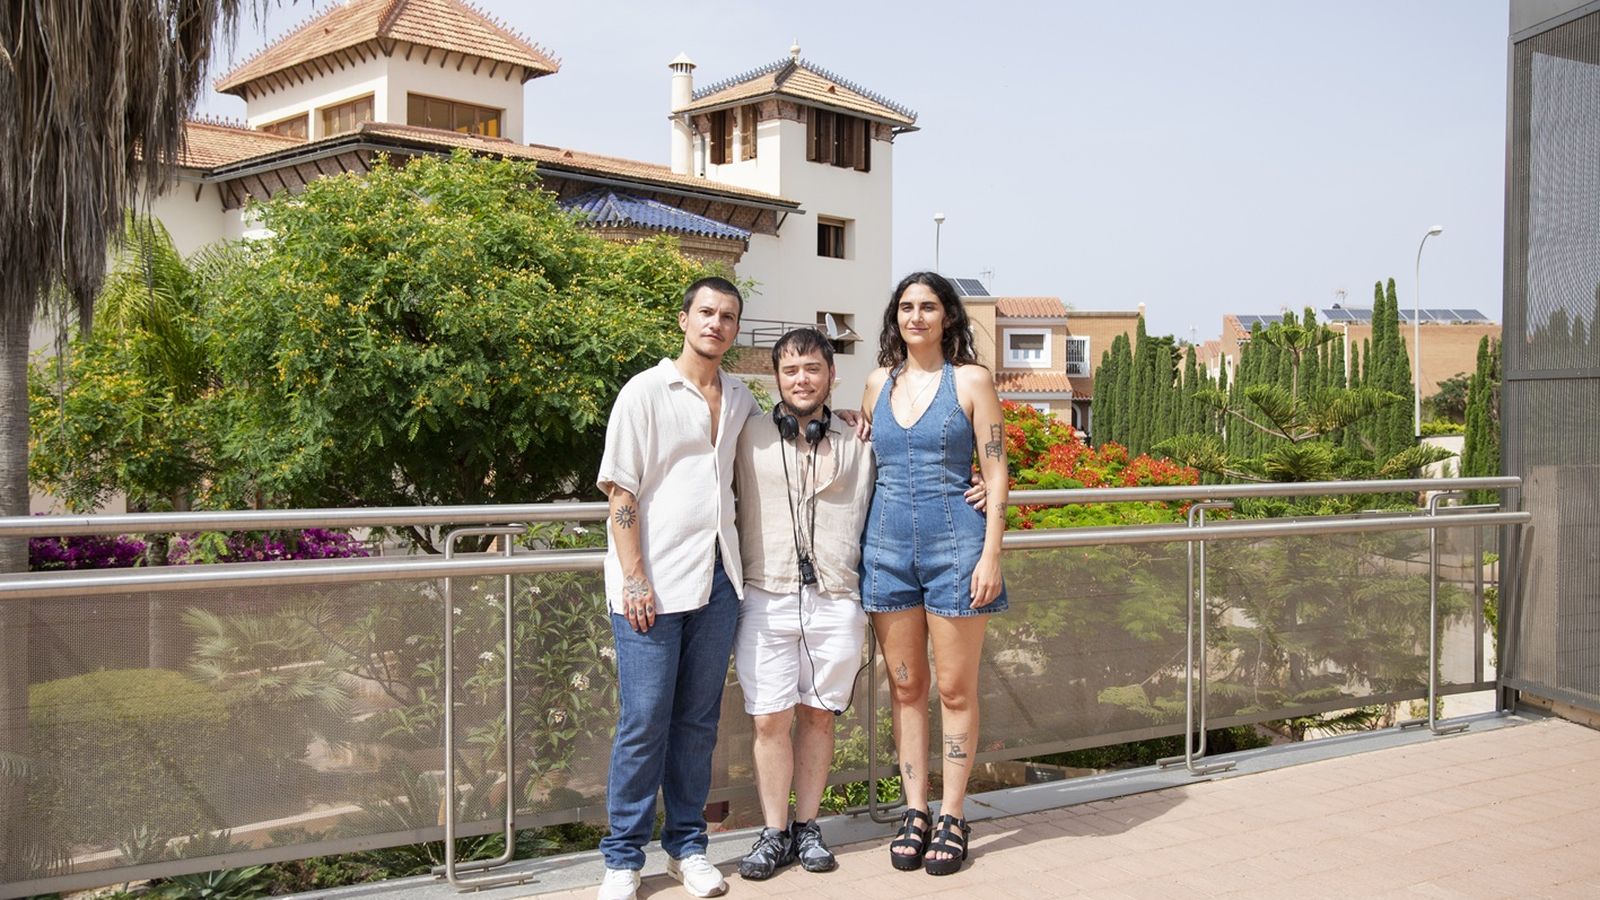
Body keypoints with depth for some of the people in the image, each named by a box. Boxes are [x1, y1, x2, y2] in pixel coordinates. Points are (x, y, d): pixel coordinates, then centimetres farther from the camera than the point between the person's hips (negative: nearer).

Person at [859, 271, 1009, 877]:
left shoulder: (970, 381, -1)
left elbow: (995, 474, -3)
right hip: (888, 546, 4)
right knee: (904, 685, 9)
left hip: (955, 544, -4)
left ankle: (953, 818, 15)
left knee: (955, 688, 4)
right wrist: (856, 545, 12)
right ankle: (915, 813, 20)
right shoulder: (879, 383, 10)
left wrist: (991, 555, -11)